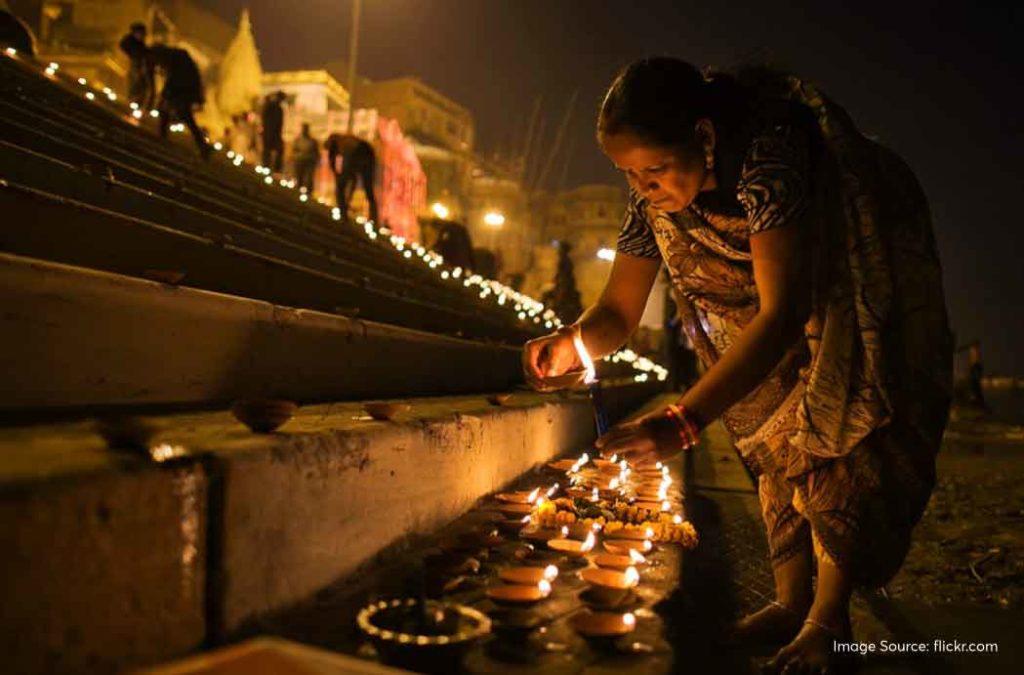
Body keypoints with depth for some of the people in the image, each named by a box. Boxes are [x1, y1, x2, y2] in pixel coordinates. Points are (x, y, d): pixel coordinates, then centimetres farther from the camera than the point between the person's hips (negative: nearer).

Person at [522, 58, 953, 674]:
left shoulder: (768, 155, -42)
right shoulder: (654, 194, -20)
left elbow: (782, 313, -47)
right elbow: (619, 309, -15)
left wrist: (684, 422, -55)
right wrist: (573, 342, -39)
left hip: (864, 281, -6)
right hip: (776, 308, 6)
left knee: (837, 428, -13)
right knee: (777, 435, 3)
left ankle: (829, 617, -1)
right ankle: (791, 603, 12)